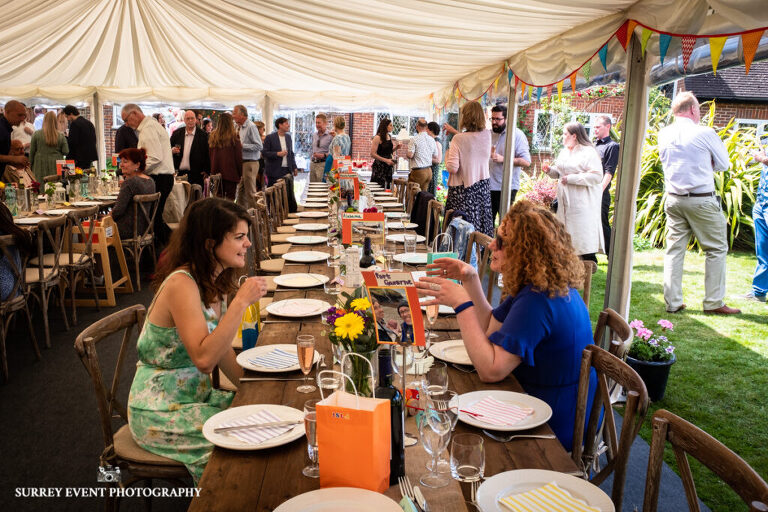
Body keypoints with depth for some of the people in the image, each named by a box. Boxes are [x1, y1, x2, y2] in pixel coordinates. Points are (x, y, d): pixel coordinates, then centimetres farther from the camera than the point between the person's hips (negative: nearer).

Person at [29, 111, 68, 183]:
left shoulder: (37, 134, -3)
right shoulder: (61, 135, -3)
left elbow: (32, 152, 3)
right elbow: (66, 152, -1)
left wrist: (31, 164, 14)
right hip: (56, 166, 1)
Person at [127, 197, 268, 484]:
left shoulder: (215, 283, 4)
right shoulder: (181, 284, -24)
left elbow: (221, 347, 12)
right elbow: (204, 358, -33)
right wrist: (241, 302, -32)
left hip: (195, 395, 8)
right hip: (159, 412, -8)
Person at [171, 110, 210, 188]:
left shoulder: (203, 135, 0)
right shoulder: (176, 133, 9)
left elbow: (207, 155, -1)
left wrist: (206, 172, -7)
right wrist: (172, 150, -9)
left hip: (195, 175, -3)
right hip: (179, 173, 3)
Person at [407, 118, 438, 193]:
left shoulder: (414, 139, -11)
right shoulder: (432, 139, 7)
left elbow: (410, 155, -16)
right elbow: (435, 156, 12)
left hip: (418, 171, -6)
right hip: (429, 171, 6)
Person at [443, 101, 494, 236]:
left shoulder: (458, 139, -16)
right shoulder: (487, 135, 0)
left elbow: (452, 168, -16)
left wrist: (448, 152, 2)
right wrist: (455, 132, 28)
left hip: (463, 190, -5)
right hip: (483, 188, 5)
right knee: (482, 226, 10)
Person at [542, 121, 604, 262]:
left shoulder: (588, 152, -10)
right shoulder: (564, 152, 16)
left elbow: (597, 176, -18)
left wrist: (571, 178, -20)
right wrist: (550, 170, 3)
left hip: (582, 201, -8)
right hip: (565, 199, 8)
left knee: (583, 229, -9)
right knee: (566, 230, 9)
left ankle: (590, 262, -3)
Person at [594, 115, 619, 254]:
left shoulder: (612, 146, -3)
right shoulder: (594, 145, 21)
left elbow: (609, 172, -12)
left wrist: (600, 190, -21)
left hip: (601, 192, -7)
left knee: (603, 224, -5)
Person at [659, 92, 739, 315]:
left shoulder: (664, 135, 3)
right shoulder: (705, 133, -10)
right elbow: (723, 163, 2)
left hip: (674, 199, 5)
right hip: (702, 200, -5)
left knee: (674, 249, 9)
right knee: (717, 249, 7)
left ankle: (672, 302, 11)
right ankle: (713, 302, 9)